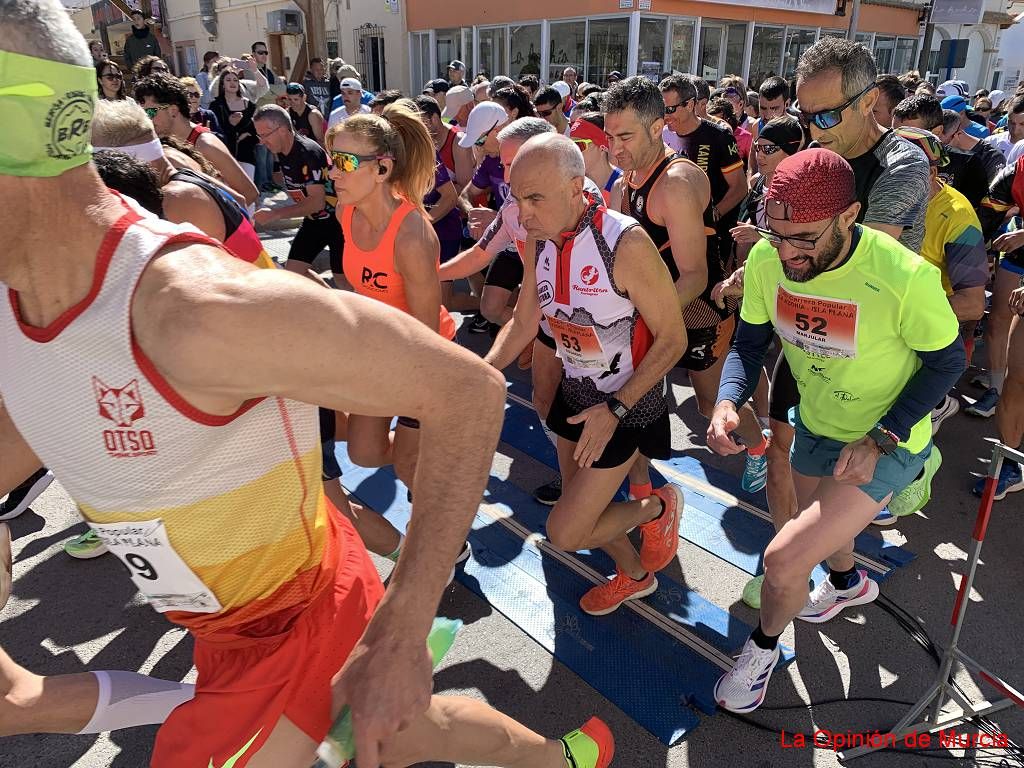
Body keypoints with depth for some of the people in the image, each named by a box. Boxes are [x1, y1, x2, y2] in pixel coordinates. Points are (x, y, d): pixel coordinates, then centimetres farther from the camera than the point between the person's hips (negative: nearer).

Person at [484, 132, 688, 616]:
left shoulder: (626, 243, -28)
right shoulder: (538, 239, -7)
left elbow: (672, 339, -20)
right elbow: (524, 321, 4)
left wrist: (615, 410, -25)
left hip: (628, 402, -7)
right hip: (575, 394, 7)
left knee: (566, 533, -6)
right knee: (580, 507, 21)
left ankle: (659, 507, 20)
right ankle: (634, 575, 49)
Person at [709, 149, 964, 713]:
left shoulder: (904, 276, -33)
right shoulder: (767, 258, -20)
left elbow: (947, 361, -15)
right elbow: (749, 343, -7)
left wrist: (879, 440, -23)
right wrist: (727, 402, -27)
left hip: (885, 443, -5)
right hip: (814, 424, 6)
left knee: (785, 560, -16)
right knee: (819, 524, 30)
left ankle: (763, 646, 19)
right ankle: (848, 584, 67)